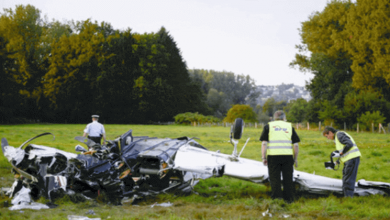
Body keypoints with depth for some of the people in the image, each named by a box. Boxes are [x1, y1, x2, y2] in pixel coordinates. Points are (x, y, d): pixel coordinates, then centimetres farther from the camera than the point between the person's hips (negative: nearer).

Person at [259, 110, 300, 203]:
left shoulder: (269, 126, 9)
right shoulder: (289, 126, 14)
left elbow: (264, 143, 0)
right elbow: (296, 145, 8)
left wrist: (264, 158, 2)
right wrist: (295, 158, 16)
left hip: (273, 156, -1)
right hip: (288, 156, 1)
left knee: (275, 179, 3)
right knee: (288, 179, 9)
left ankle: (276, 198, -1)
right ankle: (289, 199, 14)